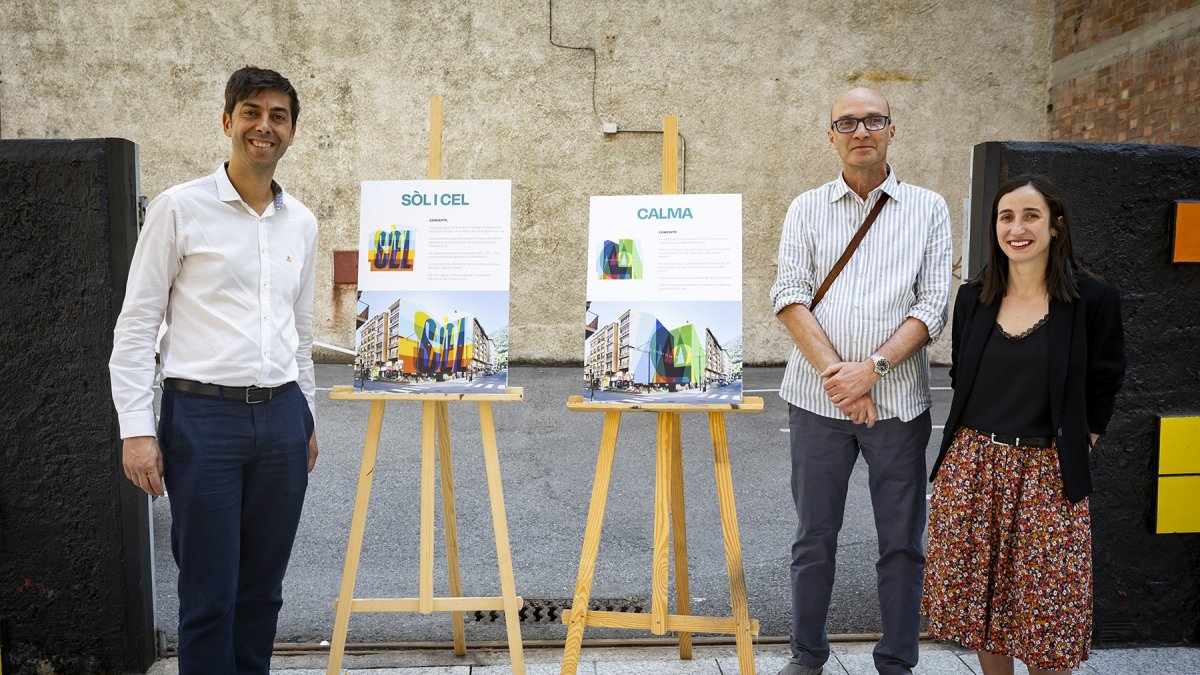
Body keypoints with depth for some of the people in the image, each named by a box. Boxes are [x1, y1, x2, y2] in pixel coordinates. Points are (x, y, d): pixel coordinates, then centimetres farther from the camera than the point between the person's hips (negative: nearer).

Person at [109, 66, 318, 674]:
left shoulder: (302, 223, 11)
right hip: (203, 416, -4)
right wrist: (137, 428, -10)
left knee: (262, 589, 13)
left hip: (281, 417, 5)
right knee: (209, 595, 2)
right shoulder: (179, 208, -3)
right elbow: (136, 324, -4)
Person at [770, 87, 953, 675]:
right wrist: (834, 373, -14)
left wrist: (872, 368, -15)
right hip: (817, 398, 1)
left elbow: (934, 305, -2)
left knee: (902, 541, 7)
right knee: (814, 536, 10)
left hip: (898, 400, 0)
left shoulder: (928, 209, 6)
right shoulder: (807, 209, 8)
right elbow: (789, 296, -2)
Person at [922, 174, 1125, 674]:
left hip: (1047, 472, -3)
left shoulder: (1092, 300, -7)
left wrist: (1075, 447, -1)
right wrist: (980, 443, 8)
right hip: (971, 465, 3)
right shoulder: (974, 297, 4)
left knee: (1046, 610, 5)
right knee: (978, 595, 12)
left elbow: (1102, 390, 1)